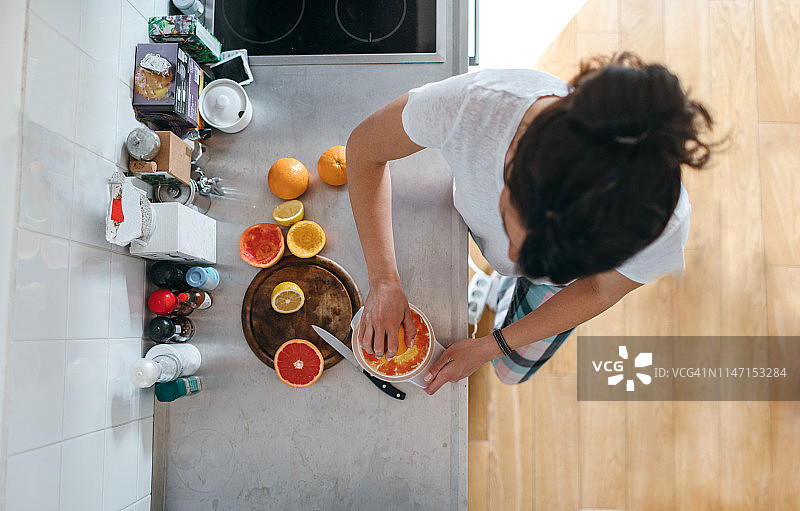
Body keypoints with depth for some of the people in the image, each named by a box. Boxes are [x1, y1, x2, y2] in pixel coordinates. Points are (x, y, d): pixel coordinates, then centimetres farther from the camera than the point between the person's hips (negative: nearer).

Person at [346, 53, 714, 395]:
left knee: (512, 371, 27)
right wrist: (383, 280, -34)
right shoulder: (470, 103, -48)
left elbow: (601, 291, -22)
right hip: (473, 219, 0)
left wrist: (489, 347, -20)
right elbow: (365, 149, -28)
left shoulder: (659, 223, -46)